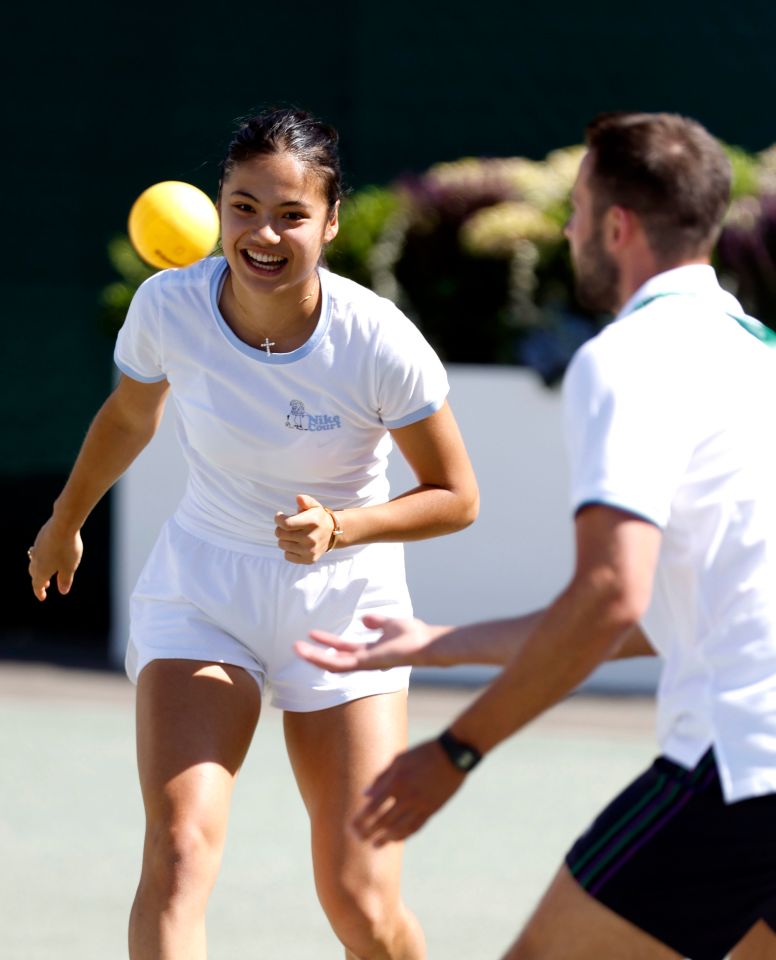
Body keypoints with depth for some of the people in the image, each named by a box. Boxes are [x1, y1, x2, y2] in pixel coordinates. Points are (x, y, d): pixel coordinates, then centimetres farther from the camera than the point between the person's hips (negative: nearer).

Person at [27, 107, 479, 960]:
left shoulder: (381, 344, -21)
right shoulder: (169, 306, -15)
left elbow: (455, 497, -8)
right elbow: (130, 414, 9)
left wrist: (340, 528, -25)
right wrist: (65, 522, 25)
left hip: (343, 601, -1)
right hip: (200, 587, 1)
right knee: (178, 851, -22)